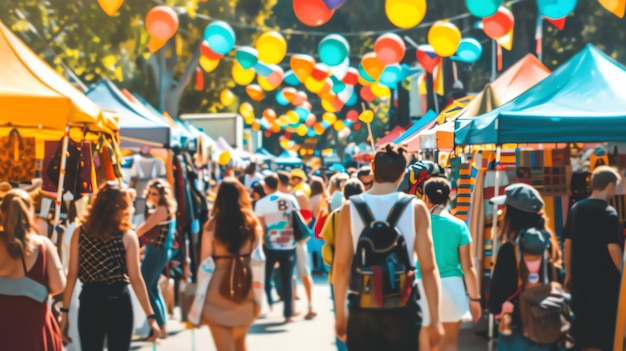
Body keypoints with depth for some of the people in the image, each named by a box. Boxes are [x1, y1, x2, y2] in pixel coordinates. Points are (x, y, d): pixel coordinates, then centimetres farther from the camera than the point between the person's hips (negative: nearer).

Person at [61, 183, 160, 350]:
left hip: (89, 301, 2)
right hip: (119, 302, -2)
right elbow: (136, 279, -8)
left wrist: (65, 310, 2)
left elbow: (72, 274, -1)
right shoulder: (127, 236, -6)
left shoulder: (80, 232, 1)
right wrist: (150, 316, -5)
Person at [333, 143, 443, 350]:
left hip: (362, 308, 1)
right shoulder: (416, 208, -5)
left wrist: (340, 313, 6)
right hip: (403, 307, -1)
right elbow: (428, 268, -7)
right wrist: (434, 319, -2)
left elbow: (341, 266, -3)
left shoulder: (350, 208, -3)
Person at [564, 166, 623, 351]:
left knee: (583, 325, 14)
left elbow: (568, 243, 9)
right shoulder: (609, 213, -14)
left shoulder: (576, 208, 5)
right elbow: (613, 248, -18)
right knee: (603, 327, 3)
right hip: (603, 280, -6)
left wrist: (568, 273, 17)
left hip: (579, 278, 6)